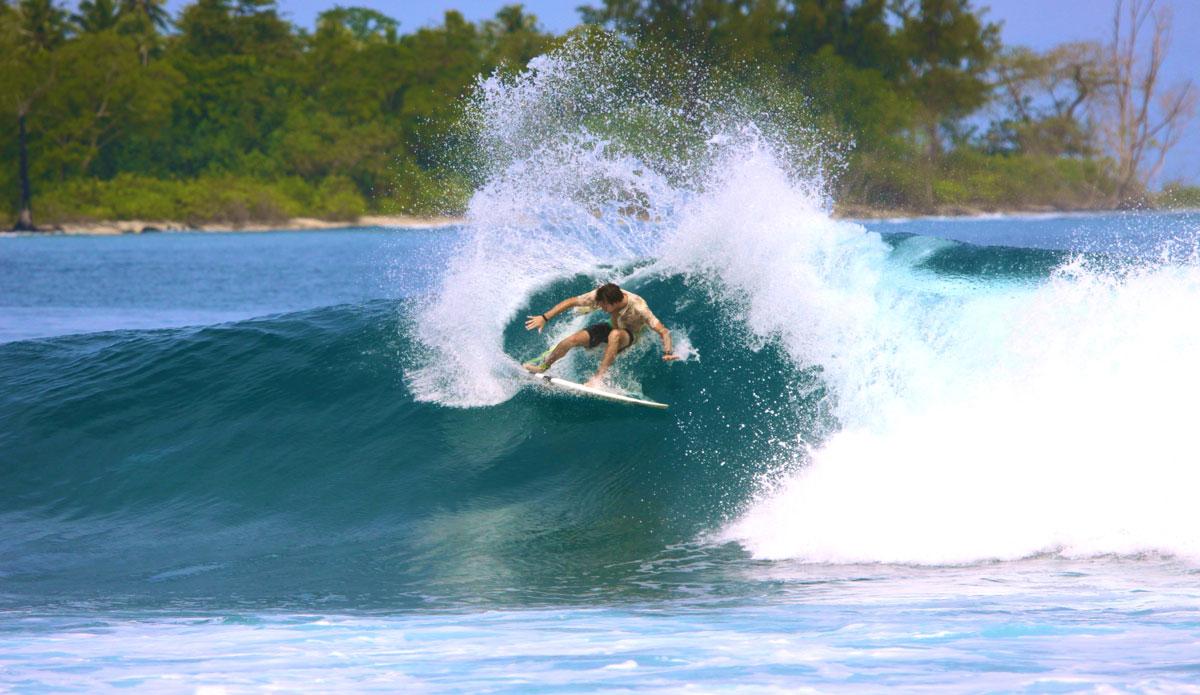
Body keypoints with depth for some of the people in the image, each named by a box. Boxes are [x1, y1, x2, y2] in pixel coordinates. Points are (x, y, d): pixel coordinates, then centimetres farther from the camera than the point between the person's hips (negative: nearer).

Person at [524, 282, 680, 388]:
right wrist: (545, 318, -19)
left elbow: (663, 332, -38)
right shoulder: (601, 296, -27)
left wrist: (667, 352, -55)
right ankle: (543, 366, 11)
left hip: (629, 337, -4)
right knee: (572, 340, -14)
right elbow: (570, 302, -17)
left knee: (614, 335, -40)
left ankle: (598, 378, -36)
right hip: (611, 327, 4)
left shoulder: (638, 308, -38)